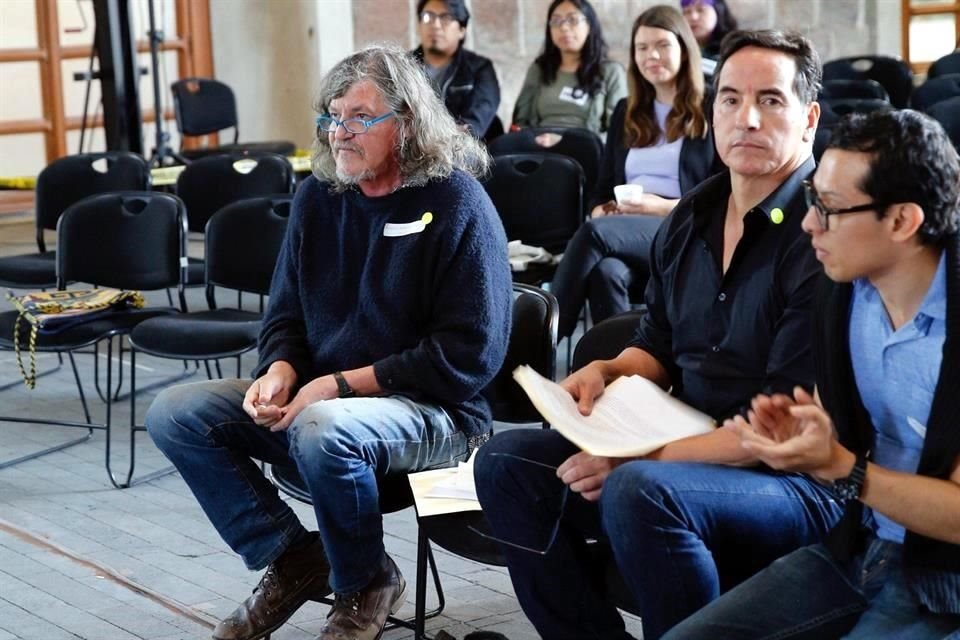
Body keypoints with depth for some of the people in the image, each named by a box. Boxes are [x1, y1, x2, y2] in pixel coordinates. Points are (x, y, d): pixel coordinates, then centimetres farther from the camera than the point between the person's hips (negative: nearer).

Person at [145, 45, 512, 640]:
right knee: (175, 413, -9)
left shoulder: (458, 206, -12)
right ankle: (292, 559, 1)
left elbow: (469, 353, -17)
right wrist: (279, 374, -10)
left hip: (434, 411, -7)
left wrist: (343, 384, -20)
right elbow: (285, 316, 14)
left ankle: (364, 586, -8)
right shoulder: (318, 197, 7)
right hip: (317, 397, 7)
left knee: (321, 431, -37)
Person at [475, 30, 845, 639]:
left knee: (641, 492, -35)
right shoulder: (691, 218, 9)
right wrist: (606, 373, 0)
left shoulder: (823, 237, -17)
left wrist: (641, 457, -22)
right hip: (685, 449, 8)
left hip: (798, 479, -8)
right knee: (506, 462, -2)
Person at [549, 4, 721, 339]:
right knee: (605, 271, -35)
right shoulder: (627, 112, 23)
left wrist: (663, 207, -13)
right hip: (623, 231, 4)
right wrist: (601, 211, -2)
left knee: (594, 234, -33)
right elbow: (603, 186, 22)